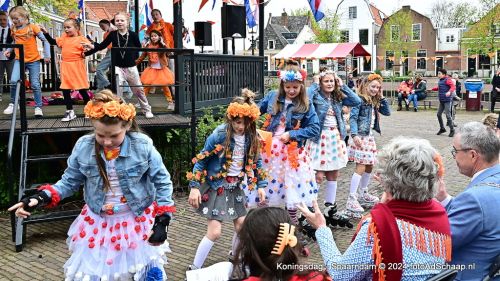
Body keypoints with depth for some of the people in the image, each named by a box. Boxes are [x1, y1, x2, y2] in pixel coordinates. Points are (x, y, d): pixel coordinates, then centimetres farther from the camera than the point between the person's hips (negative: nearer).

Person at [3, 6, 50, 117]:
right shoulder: (13, 29, 6)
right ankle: (13, 103, 3)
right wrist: (9, 50, 6)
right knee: (13, 81, -15)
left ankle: (38, 107, 13)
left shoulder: (32, 27, -6)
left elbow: (44, 40, -3)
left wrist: (47, 55, -8)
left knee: (35, 85, 1)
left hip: (33, 60, -3)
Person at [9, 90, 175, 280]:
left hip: (139, 222, -2)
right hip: (97, 223, 2)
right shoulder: (83, 147, -11)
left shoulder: (143, 146, -18)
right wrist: (41, 197, -15)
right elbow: (70, 182, 1)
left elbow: (162, 182, -9)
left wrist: (162, 220, -14)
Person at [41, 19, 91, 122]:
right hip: (66, 67, 6)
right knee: (65, 90, 6)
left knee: (82, 90, 2)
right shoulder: (64, 38, 12)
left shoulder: (82, 39, -6)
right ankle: (69, 111, 15)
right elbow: (52, 42, 21)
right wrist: (45, 33, 9)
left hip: (77, 67, -6)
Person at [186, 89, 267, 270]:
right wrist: (195, 187, -16)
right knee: (214, 232, -8)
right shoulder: (219, 135, -20)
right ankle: (194, 269, 9)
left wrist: (261, 185, 5)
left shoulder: (251, 136, -5)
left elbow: (256, 161, 9)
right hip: (216, 186, -5)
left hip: (235, 187, 5)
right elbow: (201, 161, -13)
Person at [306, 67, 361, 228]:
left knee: (333, 175, 11)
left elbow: (357, 102, 3)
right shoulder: (316, 96, -7)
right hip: (320, 138, -6)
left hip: (336, 138, 6)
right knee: (319, 176, -7)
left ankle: (330, 210, 22)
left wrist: (343, 86, 3)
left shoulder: (338, 97, 10)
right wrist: (315, 85, -15)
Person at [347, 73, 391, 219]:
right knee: (360, 168, -14)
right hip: (360, 137, -9)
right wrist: (354, 135, -28)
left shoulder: (374, 102, 13)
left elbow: (387, 112, 14)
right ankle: (351, 200, -13)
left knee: (369, 166, 14)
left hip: (370, 137, 9)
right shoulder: (360, 100, -11)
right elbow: (353, 118, -17)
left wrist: (381, 98, 6)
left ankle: (363, 194, 29)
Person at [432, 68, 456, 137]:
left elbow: (453, 86, -22)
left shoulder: (447, 80, -11)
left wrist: (449, 91, -38)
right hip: (441, 100, 9)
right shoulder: (440, 80, 15)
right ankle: (442, 128, 28)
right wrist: (433, 89, 35)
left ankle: (452, 130, 0)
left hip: (447, 100, -9)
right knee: (439, 114, 13)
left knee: (448, 115, -10)